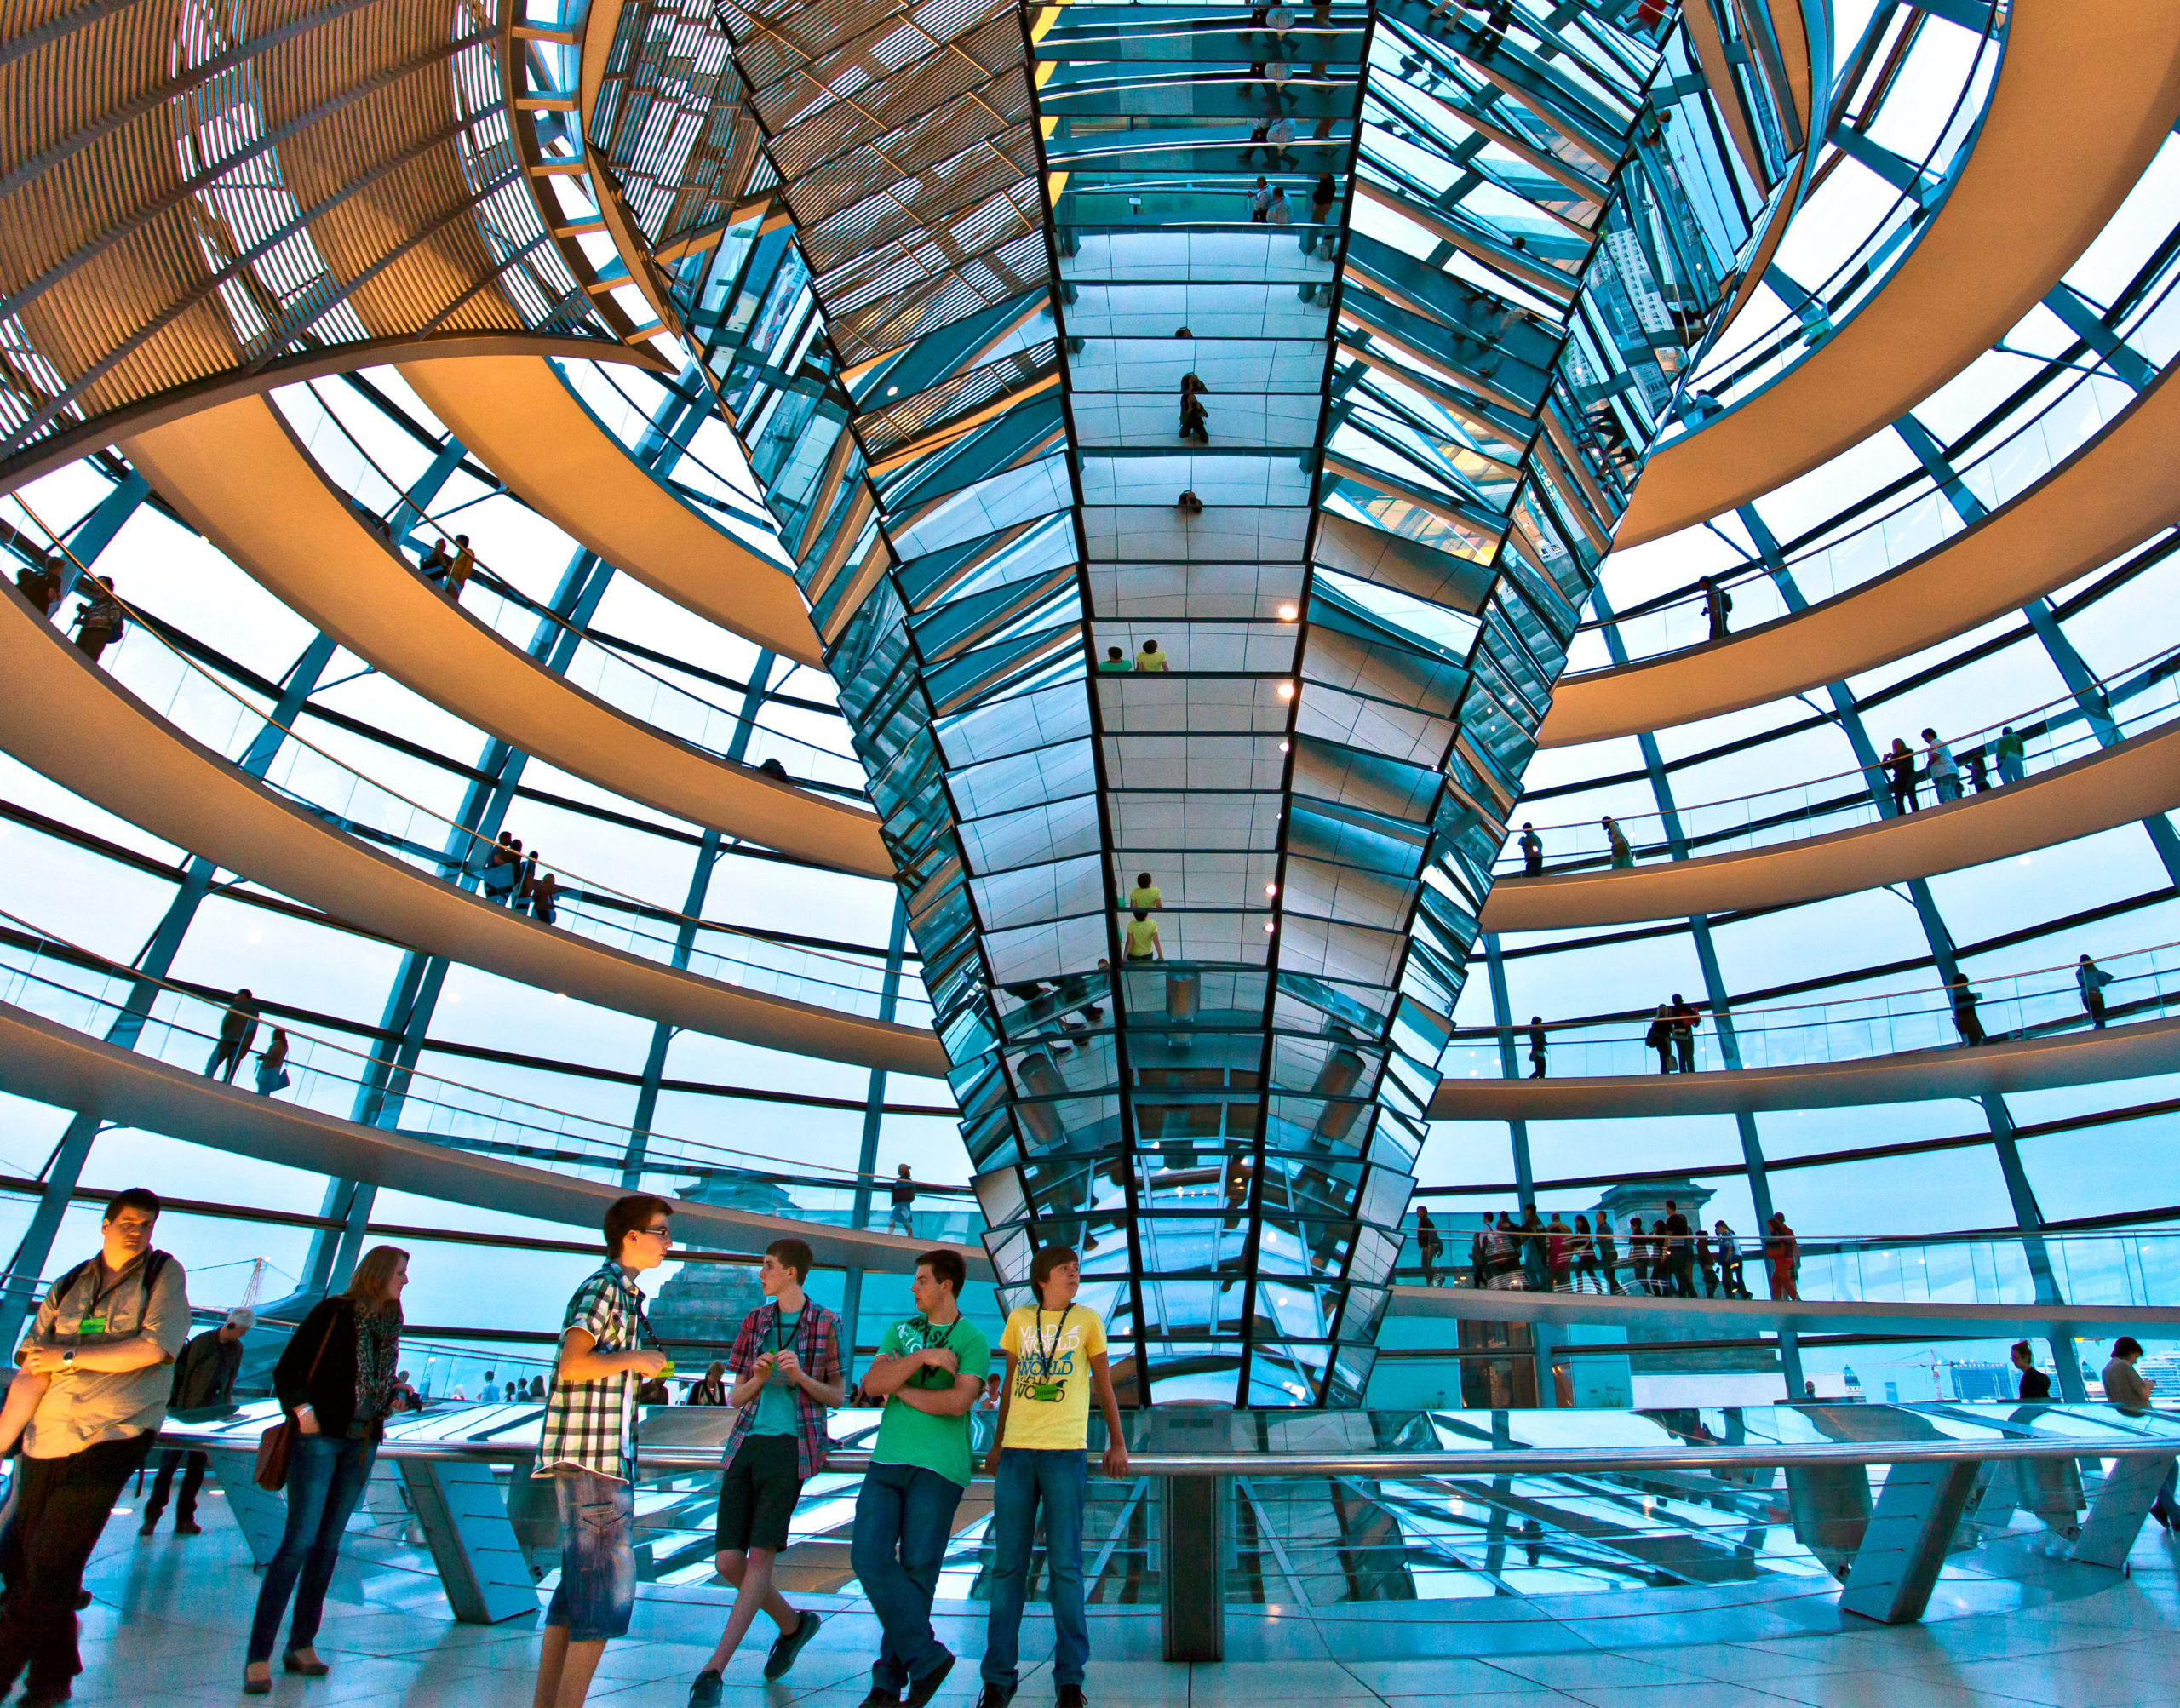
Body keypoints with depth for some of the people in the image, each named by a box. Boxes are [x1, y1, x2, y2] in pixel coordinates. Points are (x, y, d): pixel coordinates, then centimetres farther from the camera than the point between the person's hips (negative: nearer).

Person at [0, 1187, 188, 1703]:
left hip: (111, 1438, -4)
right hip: (44, 1442, 4)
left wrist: (69, 1356, -6)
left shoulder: (164, 1275, 0)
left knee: (48, 1570, -7)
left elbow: (153, 1348, -12)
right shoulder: (67, 1287, 9)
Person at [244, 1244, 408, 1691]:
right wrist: (302, 1411, -17)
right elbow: (286, 1369, -7)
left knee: (328, 1545, 10)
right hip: (320, 1437, -6)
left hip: (361, 1444, 6)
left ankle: (301, 1646, 19)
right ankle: (258, 1656, 1)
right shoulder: (333, 1312, -8)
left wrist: (394, 1399, -1)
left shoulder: (389, 1325, 11)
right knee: (299, 1541, -9)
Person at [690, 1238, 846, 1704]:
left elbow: (839, 1397, 3)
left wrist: (800, 1376, -16)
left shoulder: (826, 1323, -2)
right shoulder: (755, 1320, 10)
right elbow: (735, 1398, 12)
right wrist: (757, 1378, -11)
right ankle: (793, 1624, 27)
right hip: (747, 1443, 5)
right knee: (729, 1563, 3)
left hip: (792, 1446, -5)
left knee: (759, 1556, -14)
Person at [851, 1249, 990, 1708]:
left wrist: (902, 1390, -6)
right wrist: (922, 1357, -13)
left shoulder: (972, 1340, -1)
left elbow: (958, 1401, -16)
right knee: (869, 1557, -6)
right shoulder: (900, 1332, 14)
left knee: (917, 1570, -1)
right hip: (888, 1461, 5)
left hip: (938, 1467, -5)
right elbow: (871, 1384, -1)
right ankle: (926, 1656, 5)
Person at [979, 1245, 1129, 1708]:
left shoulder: (1087, 1319, 6)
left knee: (1064, 1565, -1)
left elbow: (1103, 1383, 10)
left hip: (1066, 1452, -2)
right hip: (1017, 1450, 2)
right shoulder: (1019, 1318, 9)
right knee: (1008, 1566, 5)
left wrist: (1117, 1442, 6)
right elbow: (1009, 1383, 16)